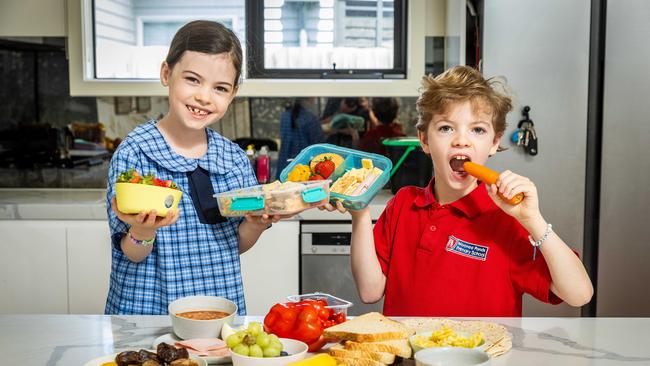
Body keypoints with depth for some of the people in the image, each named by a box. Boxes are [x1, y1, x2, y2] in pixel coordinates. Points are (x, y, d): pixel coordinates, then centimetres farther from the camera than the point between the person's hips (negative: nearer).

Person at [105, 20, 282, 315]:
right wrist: (144, 231, -32)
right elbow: (131, 254, -12)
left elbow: (236, 245, 6)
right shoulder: (133, 154, -14)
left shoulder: (236, 159, -2)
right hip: (149, 309, -3)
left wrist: (256, 224, -13)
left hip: (223, 308, 4)